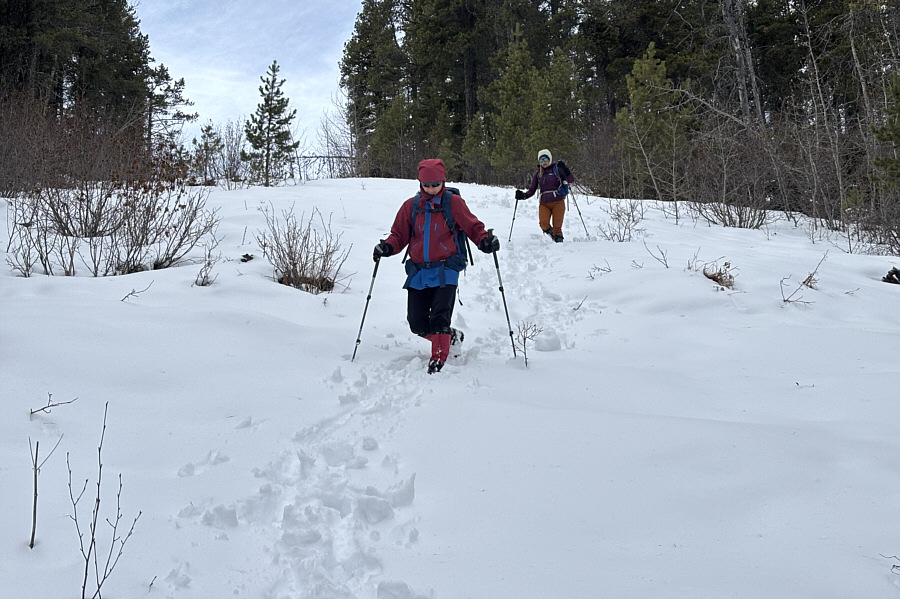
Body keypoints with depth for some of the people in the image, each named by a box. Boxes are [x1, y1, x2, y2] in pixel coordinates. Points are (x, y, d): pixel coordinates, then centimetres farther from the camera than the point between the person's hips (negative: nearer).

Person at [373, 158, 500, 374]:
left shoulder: (453, 202, 1)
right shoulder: (411, 205, 9)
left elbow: (473, 227, 4)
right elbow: (399, 234, 13)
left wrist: (485, 240, -16)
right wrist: (387, 246, -6)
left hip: (445, 269, -4)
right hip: (418, 271, 4)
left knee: (440, 318, -17)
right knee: (417, 323, 1)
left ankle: (438, 361, -6)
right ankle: (451, 336, 26)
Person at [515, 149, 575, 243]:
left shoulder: (557, 169, 4)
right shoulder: (537, 173, 15)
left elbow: (571, 180, -2)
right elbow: (532, 190, 18)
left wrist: (565, 169, -17)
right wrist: (523, 195, -1)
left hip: (558, 202, -2)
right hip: (544, 203, 2)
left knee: (557, 227, -10)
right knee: (543, 224, -19)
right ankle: (552, 234, 8)